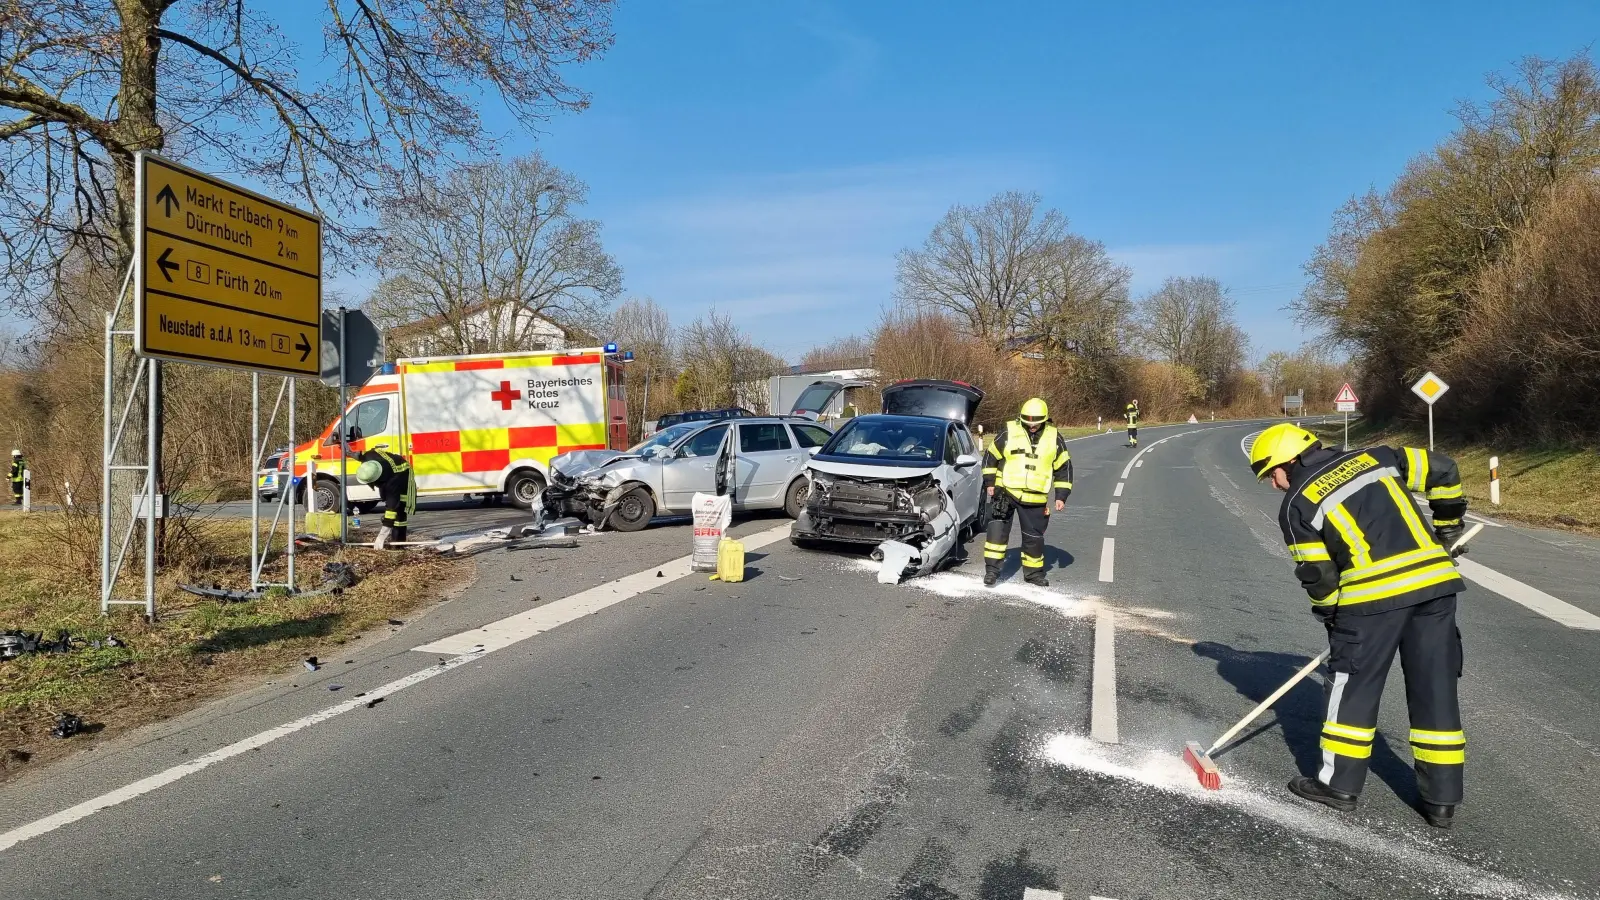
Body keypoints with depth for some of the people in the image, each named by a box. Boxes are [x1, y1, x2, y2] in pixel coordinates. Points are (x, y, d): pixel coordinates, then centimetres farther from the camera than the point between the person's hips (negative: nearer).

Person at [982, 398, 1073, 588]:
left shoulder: (1054, 438, 1)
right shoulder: (1008, 432, -5)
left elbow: (1064, 467, 8)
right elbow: (991, 457, 5)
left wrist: (1061, 496, 4)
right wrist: (989, 483, 2)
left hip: (1035, 498, 2)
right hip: (1005, 492, -2)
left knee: (1034, 536, 11)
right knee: (997, 529, -9)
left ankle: (1033, 572, 27)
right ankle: (991, 570, -1)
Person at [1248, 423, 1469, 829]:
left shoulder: (1297, 505, 4)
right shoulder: (1373, 458, 17)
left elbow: (1318, 575, 4)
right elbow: (1441, 468, 18)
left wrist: (1331, 615, 21)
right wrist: (1448, 528, 29)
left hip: (1373, 595, -5)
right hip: (1436, 580, 5)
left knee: (1353, 687, 10)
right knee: (1435, 689, 12)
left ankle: (1340, 783, 19)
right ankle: (1441, 799, 20)